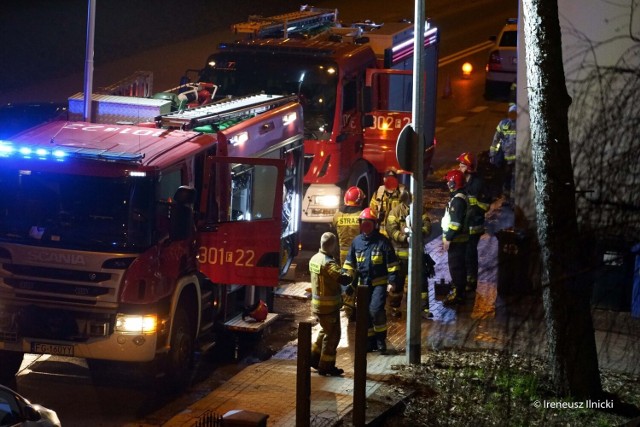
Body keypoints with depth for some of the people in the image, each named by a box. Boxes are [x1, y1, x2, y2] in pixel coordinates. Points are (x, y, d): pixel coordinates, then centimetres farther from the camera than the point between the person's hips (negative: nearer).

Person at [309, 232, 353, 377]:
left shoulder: (314, 259, 5)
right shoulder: (328, 263, -24)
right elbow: (342, 278, -32)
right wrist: (349, 277, -9)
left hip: (318, 303, 9)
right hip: (329, 305, -9)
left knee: (325, 331, 24)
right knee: (332, 334, 3)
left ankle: (314, 358, 30)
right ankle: (326, 366, 8)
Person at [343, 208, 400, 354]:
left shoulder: (383, 241, -7)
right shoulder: (357, 241, 6)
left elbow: (391, 263, -6)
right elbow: (350, 262, 14)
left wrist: (392, 281, -10)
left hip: (380, 283, -5)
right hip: (363, 283, 5)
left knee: (376, 309, -21)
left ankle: (381, 340, -8)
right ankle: (370, 342, 20)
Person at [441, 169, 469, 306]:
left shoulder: (458, 200, -21)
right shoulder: (458, 197, 13)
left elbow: (455, 222, -24)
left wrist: (448, 238, -20)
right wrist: (447, 237, 21)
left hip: (456, 239, -11)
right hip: (458, 238, 11)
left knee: (456, 266, -6)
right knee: (458, 265, 17)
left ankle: (457, 294, -4)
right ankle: (457, 290, 27)